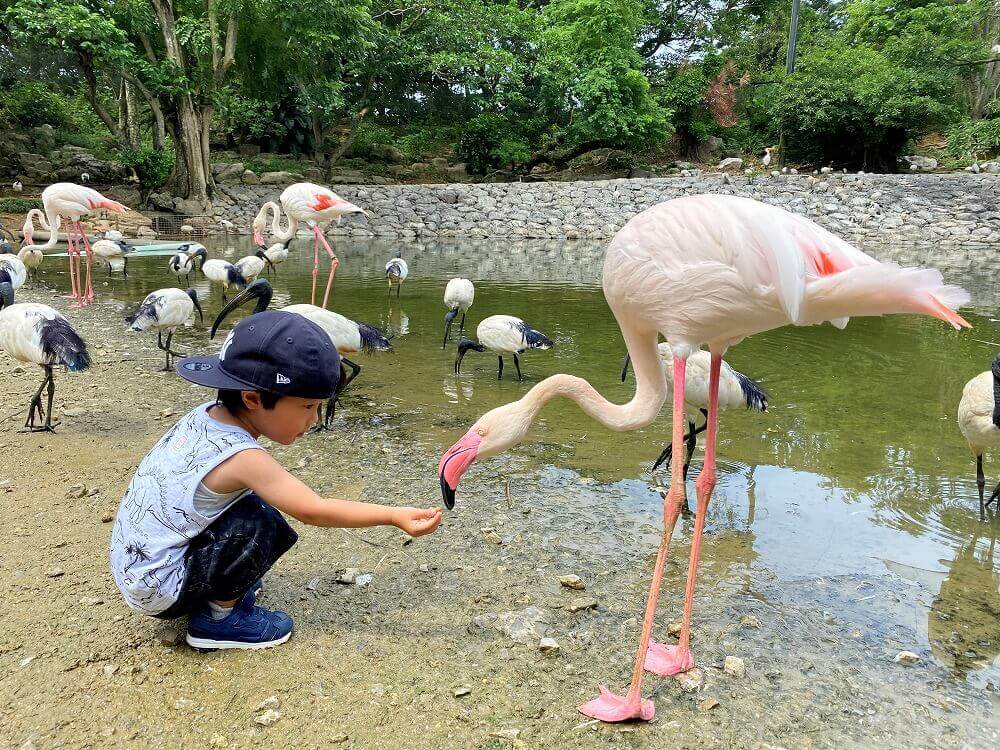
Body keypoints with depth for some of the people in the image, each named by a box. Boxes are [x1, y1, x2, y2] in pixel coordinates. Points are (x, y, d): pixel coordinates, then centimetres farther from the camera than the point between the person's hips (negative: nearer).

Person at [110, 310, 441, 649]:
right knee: (265, 526, -19)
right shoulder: (242, 458, -27)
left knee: (250, 503, 10)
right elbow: (314, 511, -23)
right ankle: (218, 620, -1)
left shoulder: (203, 415, -5)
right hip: (157, 590, -8)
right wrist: (394, 515, -19)